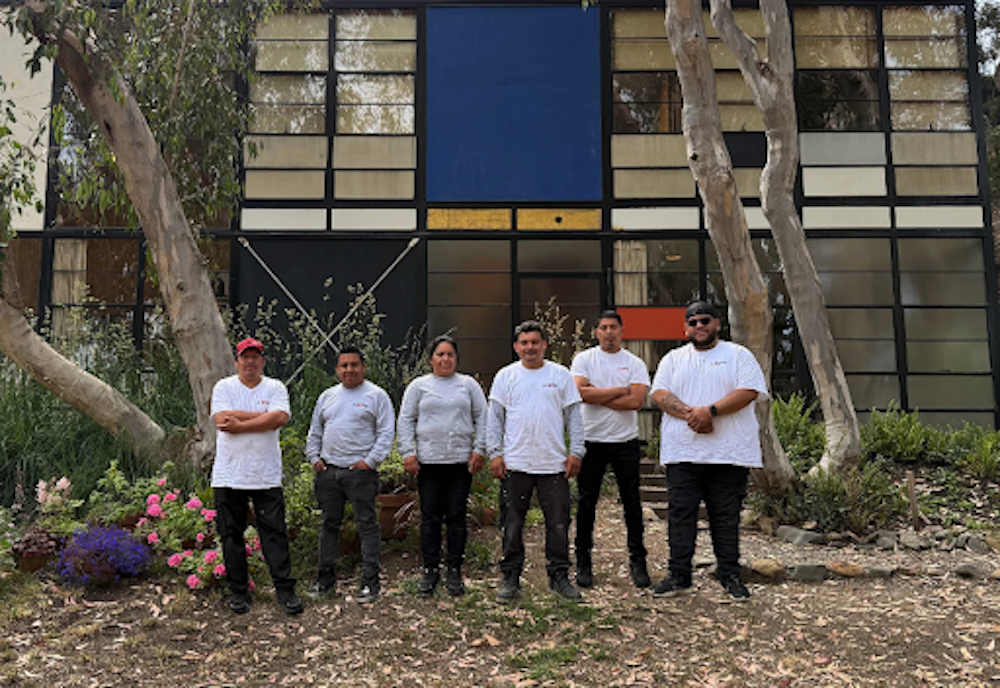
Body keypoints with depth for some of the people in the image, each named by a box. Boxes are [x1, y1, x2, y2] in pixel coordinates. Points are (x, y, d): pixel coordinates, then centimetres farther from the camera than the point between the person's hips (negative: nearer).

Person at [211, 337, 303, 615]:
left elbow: (281, 417, -13)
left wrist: (239, 423, -14)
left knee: (275, 532, 1)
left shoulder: (275, 388, 5)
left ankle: (285, 589, 8)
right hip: (229, 476, 0)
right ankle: (238, 591, 20)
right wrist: (264, 416, -12)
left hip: (267, 476, 0)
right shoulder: (224, 387, 4)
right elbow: (222, 420, -13)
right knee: (231, 535, 7)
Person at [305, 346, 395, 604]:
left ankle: (370, 581, 6)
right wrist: (314, 458, 9)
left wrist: (370, 461, -12)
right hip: (328, 471, 5)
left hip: (360, 471, -5)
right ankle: (326, 577, 23)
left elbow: (386, 433, -5)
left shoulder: (376, 395, 0)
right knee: (329, 524, 12)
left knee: (367, 525, -1)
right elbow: (314, 432, 21)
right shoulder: (327, 396, 16)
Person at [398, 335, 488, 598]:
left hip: (461, 462, 0)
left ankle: (454, 571, 14)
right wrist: (408, 453, -2)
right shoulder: (419, 386, 9)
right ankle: (430, 570, 14)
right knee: (430, 517, 3)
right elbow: (405, 421, 8)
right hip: (428, 462, 0)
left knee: (456, 517, 4)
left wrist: (478, 450, 0)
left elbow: (482, 418, 9)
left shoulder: (468, 384, 10)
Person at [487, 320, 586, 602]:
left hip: (554, 463, 0)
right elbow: (495, 418, 6)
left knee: (558, 523, 5)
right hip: (515, 463, 0)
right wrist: (495, 453, -2)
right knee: (513, 524, 6)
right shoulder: (506, 376, 5)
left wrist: (576, 452, 0)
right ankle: (510, 577, 18)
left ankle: (559, 576, 19)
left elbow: (574, 417, 8)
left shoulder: (561, 375, 6)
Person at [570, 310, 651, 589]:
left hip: (625, 441, 1)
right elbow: (581, 392, -14)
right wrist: (619, 391, -11)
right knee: (586, 503, 6)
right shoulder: (583, 359, 2)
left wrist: (598, 396, -13)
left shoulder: (635, 363, 3)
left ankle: (637, 561, 19)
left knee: (632, 503, 7)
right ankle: (583, 561, 17)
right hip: (591, 440, -1)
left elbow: (636, 400, -12)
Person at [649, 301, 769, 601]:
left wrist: (710, 411, -17)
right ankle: (679, 576, 12)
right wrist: (689, 414, -15)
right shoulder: (673, 359, 15)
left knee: (727, 517, 6)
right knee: (680, 515, 3)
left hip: (729, 453, -2)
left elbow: (749, 391, -7)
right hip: (682, 452, 2)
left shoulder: (738, 355, 8)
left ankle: (730, 576, 18)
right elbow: (660, 394, 2)